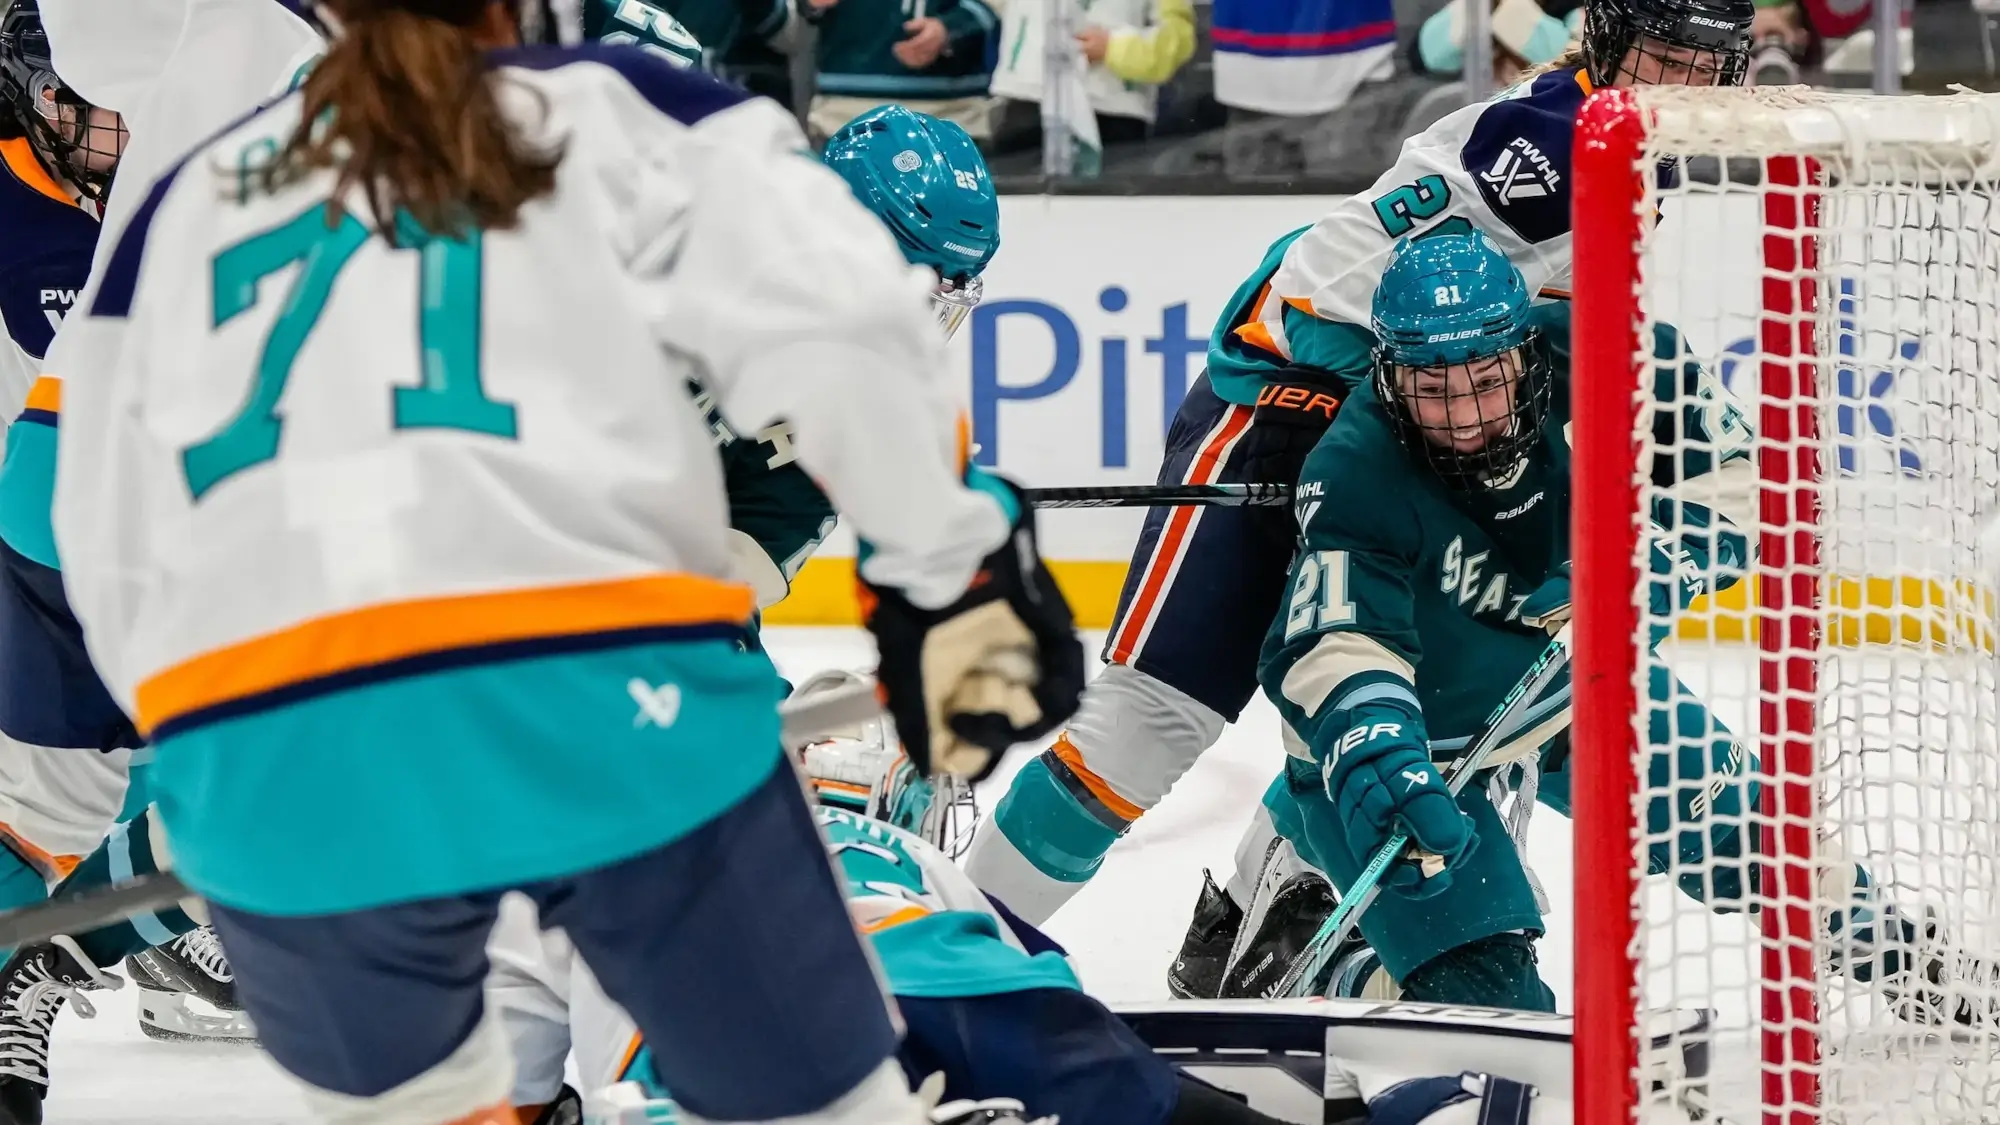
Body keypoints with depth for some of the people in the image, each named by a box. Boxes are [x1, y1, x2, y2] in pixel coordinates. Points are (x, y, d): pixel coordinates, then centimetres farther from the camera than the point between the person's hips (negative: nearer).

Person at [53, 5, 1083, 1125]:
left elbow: (110, 556, 29)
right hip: (600, 697, -3)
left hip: (266, 758, 3)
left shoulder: (187, 200, 28)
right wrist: (955, 573, 8)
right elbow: (836, 318, 2)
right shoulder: (606, 107, 18)